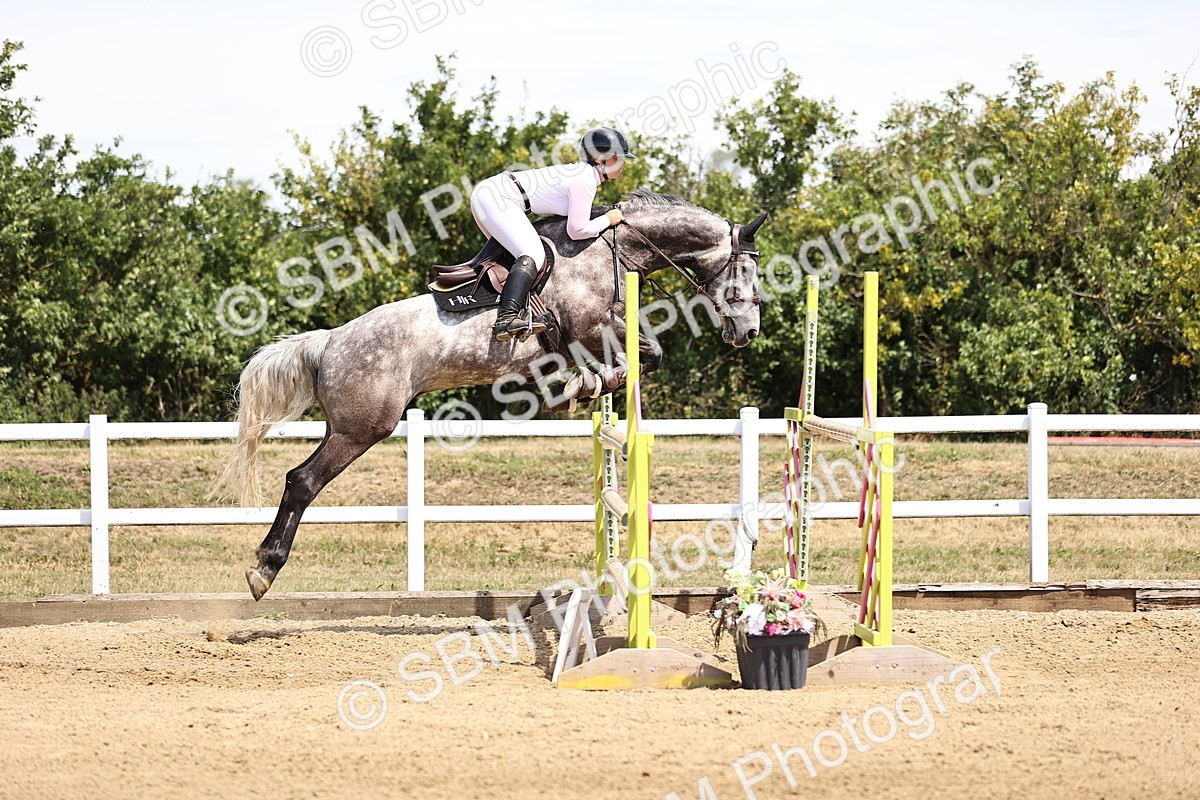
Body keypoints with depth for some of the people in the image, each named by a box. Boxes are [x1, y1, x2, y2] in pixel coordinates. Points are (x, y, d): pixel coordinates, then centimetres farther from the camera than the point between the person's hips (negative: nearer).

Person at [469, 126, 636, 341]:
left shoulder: (584, 173, 17)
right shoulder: (584, 181, -13)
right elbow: (576, 230, -14)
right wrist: (608, 220, -1)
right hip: (497, 200, -11)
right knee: (533, 256, -21)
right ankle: (506, 319, -36)